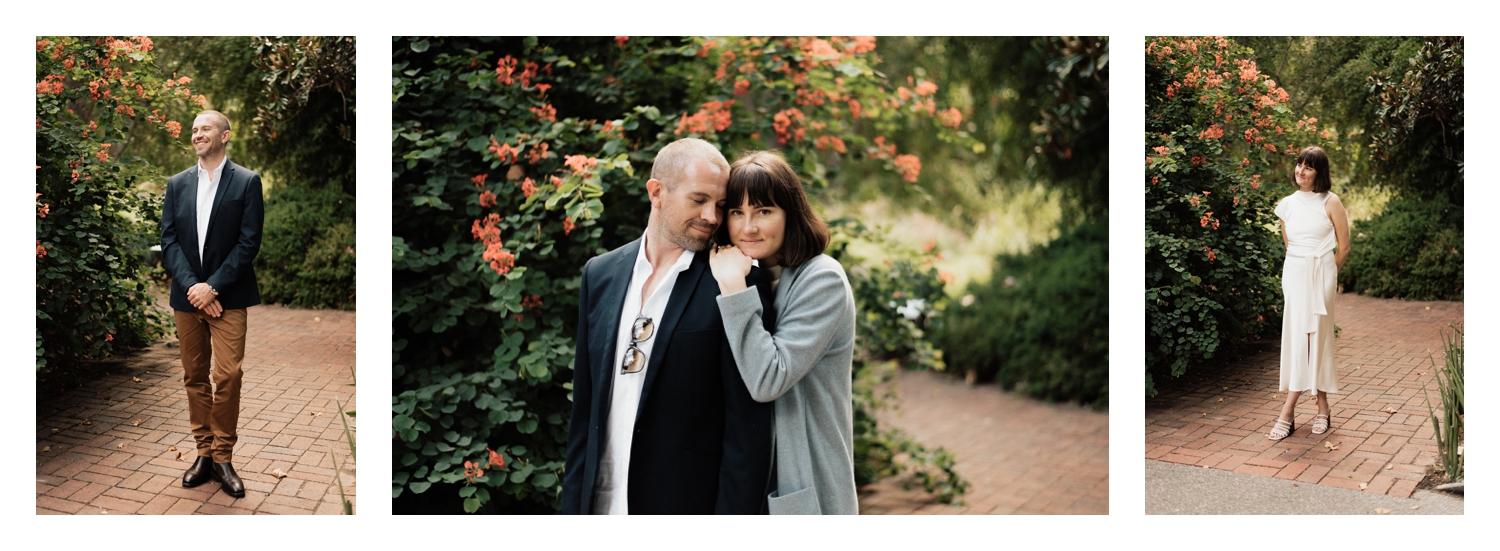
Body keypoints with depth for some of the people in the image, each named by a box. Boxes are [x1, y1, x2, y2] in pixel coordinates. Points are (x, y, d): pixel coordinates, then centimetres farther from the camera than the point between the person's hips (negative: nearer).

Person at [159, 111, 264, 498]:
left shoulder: (247, 182, -2)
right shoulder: (177, 185, 10)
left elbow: (249, 242, -8)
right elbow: (169, 241, 4)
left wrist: (213, 286, -14)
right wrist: (191, 285, -11)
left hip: (227, 297, -4)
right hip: (187, 296, 4)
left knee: (227, 376, -10)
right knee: (194, 377, 8)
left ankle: (223, 458, -1)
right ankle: (204, 453, 16)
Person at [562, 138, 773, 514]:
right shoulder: (599, 274, 6)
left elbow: (748, 424, -11)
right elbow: (585, 407, 10)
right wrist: (573, 504, 7)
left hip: (690, 509, -4)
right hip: (602, 504, 4)